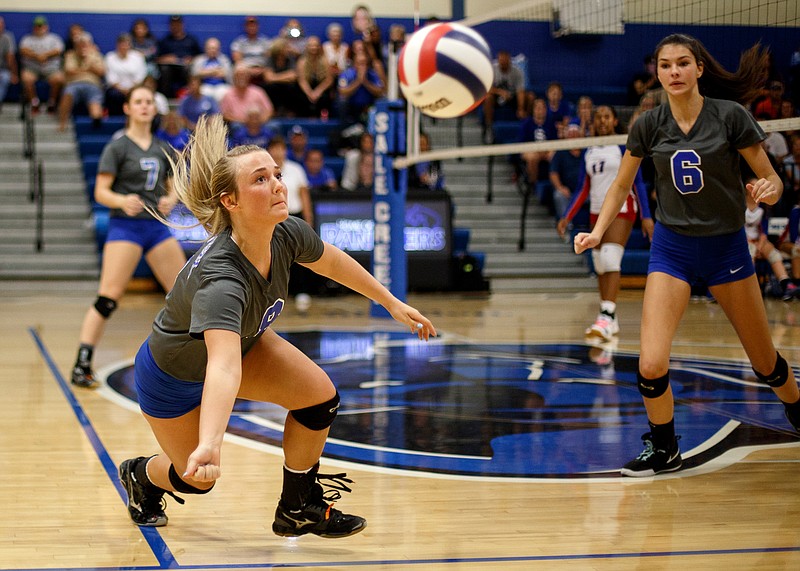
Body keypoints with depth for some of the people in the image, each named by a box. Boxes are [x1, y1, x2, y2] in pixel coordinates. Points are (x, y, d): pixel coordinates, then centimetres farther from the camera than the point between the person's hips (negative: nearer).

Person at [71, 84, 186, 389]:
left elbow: (172, 188, 16)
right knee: (108, 297, -14)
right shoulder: (117, 147, -2)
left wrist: (170, 201, -7)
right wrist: (122, 201, -27)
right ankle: (82, 366, -14)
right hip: (125, 227, -5)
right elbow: (101, 192, -7)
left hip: (158, 226, 6)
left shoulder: (162, 149, 12)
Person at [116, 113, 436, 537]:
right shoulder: (219, 277, -46)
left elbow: (330, 261, 1)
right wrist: (209, 445, -75)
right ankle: (140, 475, 44)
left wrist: (392, 303, 9)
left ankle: (298, 509, 12)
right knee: (197, 478, 7)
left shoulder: (287, 235, -24)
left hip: (243, 340, 6)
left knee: (320, 396, -11)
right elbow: (224, 367, -60)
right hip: (172, 378, -6)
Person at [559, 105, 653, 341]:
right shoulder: (589, 152, 13)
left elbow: (638, 182, -5)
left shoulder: (624, 145, -3)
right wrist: (567, 217, 10)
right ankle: (610, 321, 11)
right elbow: (583, 189, 17)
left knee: (610, 260, -20)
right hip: (597, 211, 6)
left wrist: (646, 216, -12)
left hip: (621, 208, -6)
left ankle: (607, 317, -27)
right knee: (600, 265, 5)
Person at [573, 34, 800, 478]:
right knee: (651, 366, -15)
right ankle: (664, 450, 10)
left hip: (726, 245, -1)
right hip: (672, 246, 1)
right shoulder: (649, 124, -4)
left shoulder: (730, 115, -11)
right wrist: (597, 231, -6)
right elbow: (621, 185, 9)